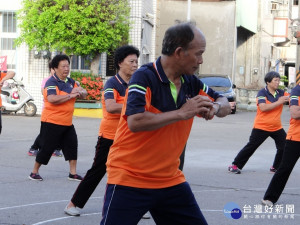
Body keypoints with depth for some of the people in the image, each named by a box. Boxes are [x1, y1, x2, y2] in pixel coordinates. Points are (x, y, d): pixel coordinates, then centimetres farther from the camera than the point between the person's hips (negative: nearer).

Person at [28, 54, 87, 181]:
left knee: (72, 145, 2)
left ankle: (73, 173, 11)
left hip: (67, 123, 7)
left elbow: (84, 95, 14)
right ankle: (34, 172, 14)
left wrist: (81, 92, -11)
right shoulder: (52, 82, -14)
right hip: (52, 122, -7)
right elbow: (52, 99, -31)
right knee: (47, 148, -1)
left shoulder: (70, 82, 11)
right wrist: (70, 95, -26)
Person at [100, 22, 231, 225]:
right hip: (129, 180, -6)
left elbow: (225, 105, 13)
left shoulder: (190, 82, 4)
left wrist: (215, 107, -11)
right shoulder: (145, 77, -16)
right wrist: (181, 113, -23)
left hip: (170, 179, 6)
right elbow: (135, 122, -29)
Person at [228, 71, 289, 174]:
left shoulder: (281, 93, 3)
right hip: (261, 127, -5)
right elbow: (263, 107, -26)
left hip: (277, 127, 5)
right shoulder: (262, 93, -12)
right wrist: (279, 102, -24)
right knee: (251, 146, -2)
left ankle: (276, 167, 15)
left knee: (285, 146, -3)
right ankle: (235, 165, 8)